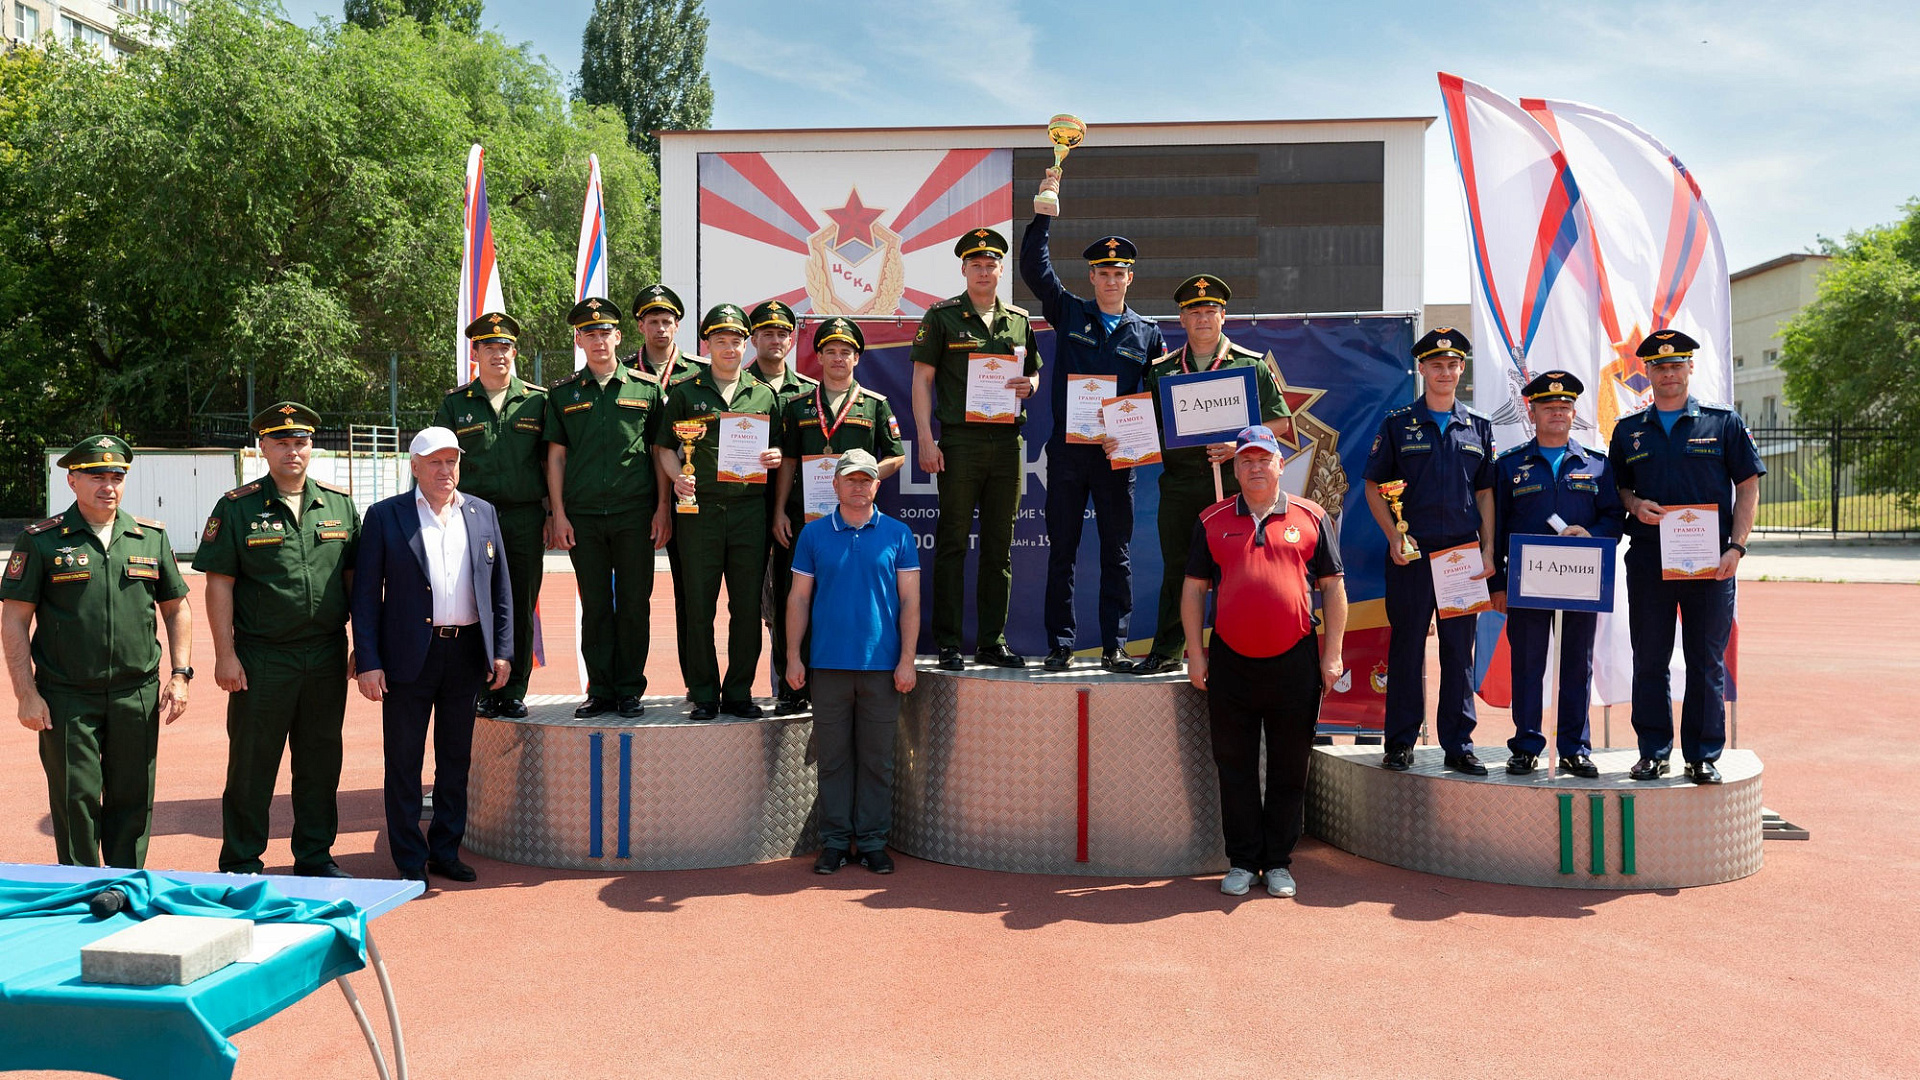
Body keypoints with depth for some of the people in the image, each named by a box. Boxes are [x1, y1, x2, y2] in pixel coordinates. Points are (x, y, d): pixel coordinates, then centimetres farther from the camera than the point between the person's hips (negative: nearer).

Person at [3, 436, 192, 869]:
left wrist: (180, 674, 4)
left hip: (137, 695, 3)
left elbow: (176, 609, 13)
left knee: (133, 800, 9)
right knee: (75, 801, 3)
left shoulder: (152, 537, 8)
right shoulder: (40, 540, -1)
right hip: (66, 698, -2)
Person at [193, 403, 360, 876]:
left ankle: (315, 856, 24)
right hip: (262, 659, -3)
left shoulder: (340, 504, 8)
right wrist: (225, 654, -9)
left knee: (321, 761, 11)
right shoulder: (237, 507, -1)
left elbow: (355, 576, 12)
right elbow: (219, 583, -3)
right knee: (252, 763, 5)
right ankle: (241, 864, 17)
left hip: (327, 656, 3)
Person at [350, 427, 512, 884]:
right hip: (409, 656, -3)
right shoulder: (384, 516, -1)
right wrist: (367, 662, -9)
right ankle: (410, 861, 16)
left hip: (467, 654, 3)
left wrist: (503, 651, 4)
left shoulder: (484, 514, 9)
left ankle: (446, 851, 24)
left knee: (456, 759, 12)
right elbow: (365, 596, -2)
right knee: (404, 761, 5)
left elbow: (501, 589, 11)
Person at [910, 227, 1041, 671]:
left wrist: (1029, 385, -2)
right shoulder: (941, 316, 3)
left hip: (1006, 440, 4)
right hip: (959, 440, -4)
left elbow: (1035, 372, 23)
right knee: (952, 543, -2)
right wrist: (926, 439, -9)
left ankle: (992, 642, 15)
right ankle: (948, 644, 3)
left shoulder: (1019, 319, 14)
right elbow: (922, 379, -1)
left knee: (999, 546, 8)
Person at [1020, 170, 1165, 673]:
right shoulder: (1069, 313, 8)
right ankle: (1059, 646, 9)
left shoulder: (1147, 333, 10)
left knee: (1117, 553, 4)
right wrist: (1045, 212, -6)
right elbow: (1033, 266, 0)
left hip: (1118, 454, 1)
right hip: (1067, 448, -1)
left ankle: (1114, 647, 11)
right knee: (1062, 550, 2)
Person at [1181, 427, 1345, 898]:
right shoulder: (1212, 521, 7)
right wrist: (1196, 654, 3)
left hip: (1295, 662, 0)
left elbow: (1333, 588, 6)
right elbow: (1193, 589, 9)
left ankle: (1279, 862, 20)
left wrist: (1332, 655, 1)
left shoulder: (1310, 518, 5)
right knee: (1234, 766, 7)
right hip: (1230, 661, 1)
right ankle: (1242, 861, 19)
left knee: (1289, 767, 7)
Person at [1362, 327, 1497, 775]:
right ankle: (1401, 742, 11)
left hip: (1464, 554, 2)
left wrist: (1488, 550, 2)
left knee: (1460, 648, 6)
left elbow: (1485, 492, 11)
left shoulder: (1478, 427, 11)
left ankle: (1459, 743, 15)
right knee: (1407, 646, 2)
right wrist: (1393, 537, -9)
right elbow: (1374, 486, 4)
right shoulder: (1398, 424, 4)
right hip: (1411, 553, -2)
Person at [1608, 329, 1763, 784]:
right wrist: (1635, 505, -6)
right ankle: (1653, 751, 15)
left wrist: (1736, 547, -7)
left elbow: (1748, 487, 4)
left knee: (1707, 661, 3)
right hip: (1648, 559, 2)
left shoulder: (1724, 422, 5)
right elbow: (1616, 486, 17)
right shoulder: (1629, 431, 11)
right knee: (1649, 660, 5)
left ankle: (1704, 755, 12)